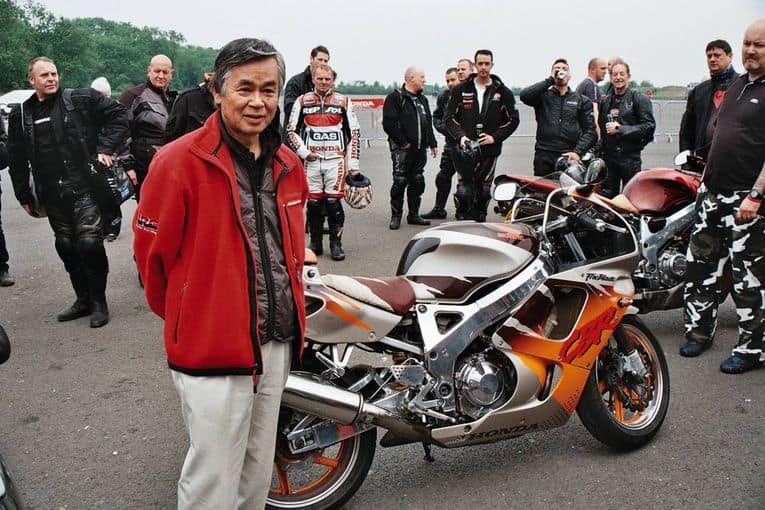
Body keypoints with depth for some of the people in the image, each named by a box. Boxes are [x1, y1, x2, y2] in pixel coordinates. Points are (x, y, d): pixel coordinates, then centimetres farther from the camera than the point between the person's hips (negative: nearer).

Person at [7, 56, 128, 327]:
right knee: (66, 247, 10)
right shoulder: (20, 115, 10)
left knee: (89, 243, -10)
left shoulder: (81, 99, -1)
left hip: (86, 187, -4)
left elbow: (118, 114, 3)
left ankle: (99, 302, 7)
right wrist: (24, 196, 14)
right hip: (52, 196, 4)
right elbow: (17, 159, 16)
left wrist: (105, 147, -6)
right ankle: (84, 299, 24)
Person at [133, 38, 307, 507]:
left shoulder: (288, 164, 6)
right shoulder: (179, 162, -14)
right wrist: (183, 319, 6)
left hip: (278, 344, 6)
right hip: (211, 349, -6)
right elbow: (153, 254, -7)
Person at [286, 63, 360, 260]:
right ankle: (315, 243, 16)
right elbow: (291, 130, 10)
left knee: (333, 202, -6)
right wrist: (304, 152, -3)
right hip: (311, 161, 1)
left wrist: (353, 164, 1)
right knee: (313, 203, 3)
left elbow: (353, 133, 6)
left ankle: (336, 244, 6)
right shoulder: (302, 101, 8)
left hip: (336, 160, -1)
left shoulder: (343, 102, 6)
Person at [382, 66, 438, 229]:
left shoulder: (422, 99, 19)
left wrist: (432, 143, 17)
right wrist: (403, 142, -15)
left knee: (417, 182, 10)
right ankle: (396, 216, 5)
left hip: (420, 149, 7)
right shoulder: (395, 98, -8)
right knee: (400, 182, -5)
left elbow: (428, 123, 24)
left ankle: (414, 214, 19)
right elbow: (389, 123, -16)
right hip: (403, 149, -7)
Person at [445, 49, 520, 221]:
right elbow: (449, 117, 6)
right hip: (465, 148, -1)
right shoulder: (461, 90, 7)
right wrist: (460, 136, -11)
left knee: (484, 191, 6)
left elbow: (513, 120, 7)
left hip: (489, 149, 1)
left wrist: (495, 137, -6)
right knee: (464, 190, -8)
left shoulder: (503, 92, 7)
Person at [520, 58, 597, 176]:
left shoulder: (581, 100, 16)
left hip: (569, 156, 1)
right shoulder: (543, 96, 13)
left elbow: (590, 130, 10)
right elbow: (524, 95, -10)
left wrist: (578, 152, -6)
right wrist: (550, 80, -3)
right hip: (544, 157, -1)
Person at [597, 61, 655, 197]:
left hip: (630, 157, -5)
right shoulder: (605, 101, 17)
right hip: (608, 156, 6)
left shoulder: (639, 98, -2)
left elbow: (649, 126, -11)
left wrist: (620, 129, -15)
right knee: (607, 196, 7)